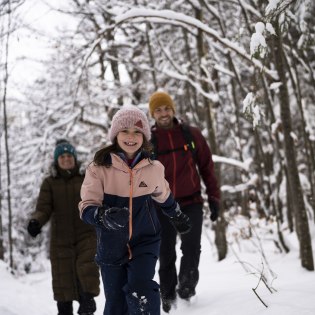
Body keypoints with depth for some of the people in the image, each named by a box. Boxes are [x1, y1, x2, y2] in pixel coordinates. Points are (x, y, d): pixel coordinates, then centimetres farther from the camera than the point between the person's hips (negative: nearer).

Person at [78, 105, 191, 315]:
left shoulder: (154, 168, -4)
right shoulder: (99, 168, -12)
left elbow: (163, 196, 17)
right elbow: (87, 207, -16)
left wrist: (177, 216, 32)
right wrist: (104, 216, -38)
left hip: (145, 241, 0)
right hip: (111, 247, 0)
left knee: (141, 290, -23)